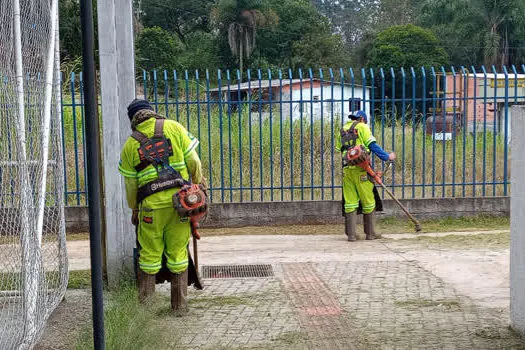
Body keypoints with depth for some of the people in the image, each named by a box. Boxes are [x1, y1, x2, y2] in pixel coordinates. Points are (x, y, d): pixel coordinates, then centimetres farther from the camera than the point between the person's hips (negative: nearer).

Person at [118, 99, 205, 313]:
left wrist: (134, 210, 23)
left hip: (152, 205, 0)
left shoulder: (130, 145, 7)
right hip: (180, 199, 1)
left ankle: (144, 300, 20)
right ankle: (180, 303, 15)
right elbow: (193, 161, 1)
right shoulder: (174, 128, 5)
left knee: (149, 253, 13)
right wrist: (199, 184, 15)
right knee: (178, 253, 9)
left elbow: (130, 184, 10)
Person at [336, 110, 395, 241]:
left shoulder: (342, 130, 21)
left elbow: (339, 149, 18)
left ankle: (351, 234, 2)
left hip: (346, 169, 5)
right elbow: (372, 145, -4)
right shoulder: (362, 127, 3)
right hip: (360, 168, -5)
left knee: (350, 202, 5)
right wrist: (387, 156, 3)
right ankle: (370, 233, 10)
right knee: (367, 201, 4)